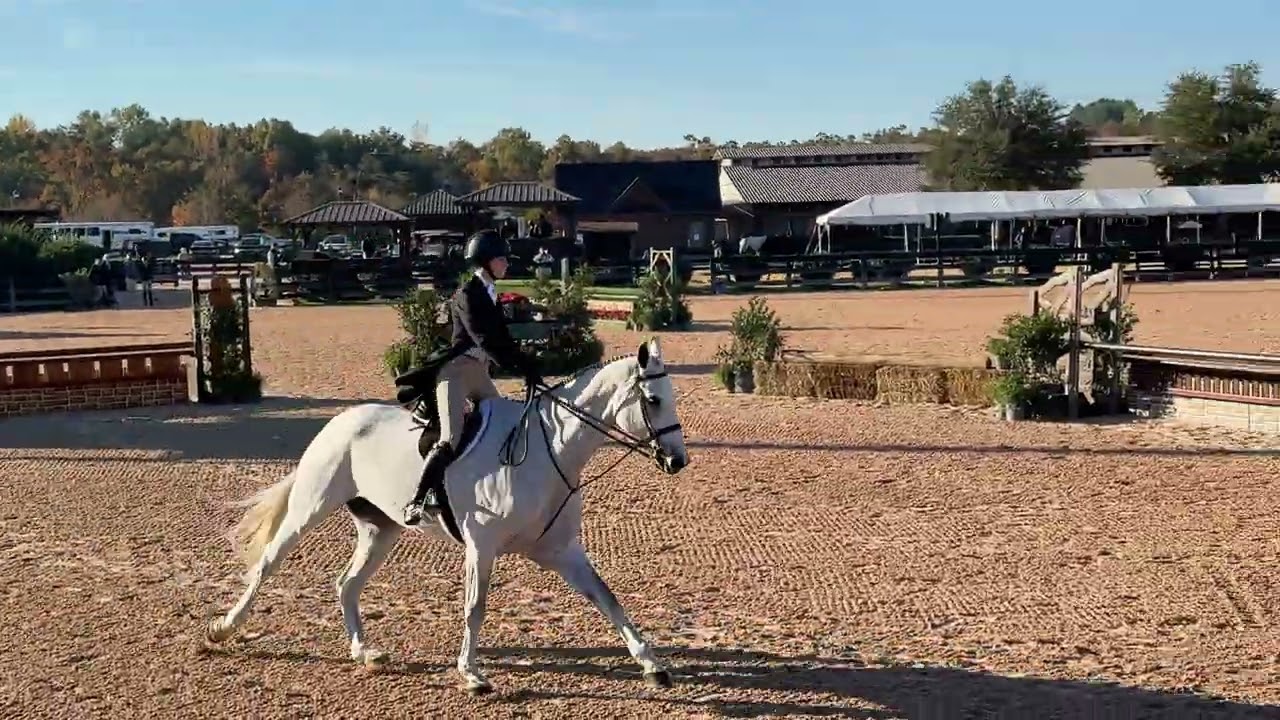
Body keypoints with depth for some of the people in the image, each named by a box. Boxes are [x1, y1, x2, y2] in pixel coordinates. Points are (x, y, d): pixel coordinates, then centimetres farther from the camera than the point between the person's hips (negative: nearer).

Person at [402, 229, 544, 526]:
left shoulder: (490, 294, 13)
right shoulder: (467, 294, -14)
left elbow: (502, 338, 13)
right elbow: (484, 339, -23)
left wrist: (528, 363, 0)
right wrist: (519, 366, -28)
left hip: (480, 371, 10)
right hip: (457, 370, -10)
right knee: (451, 439, -22)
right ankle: (418, 501, -20)